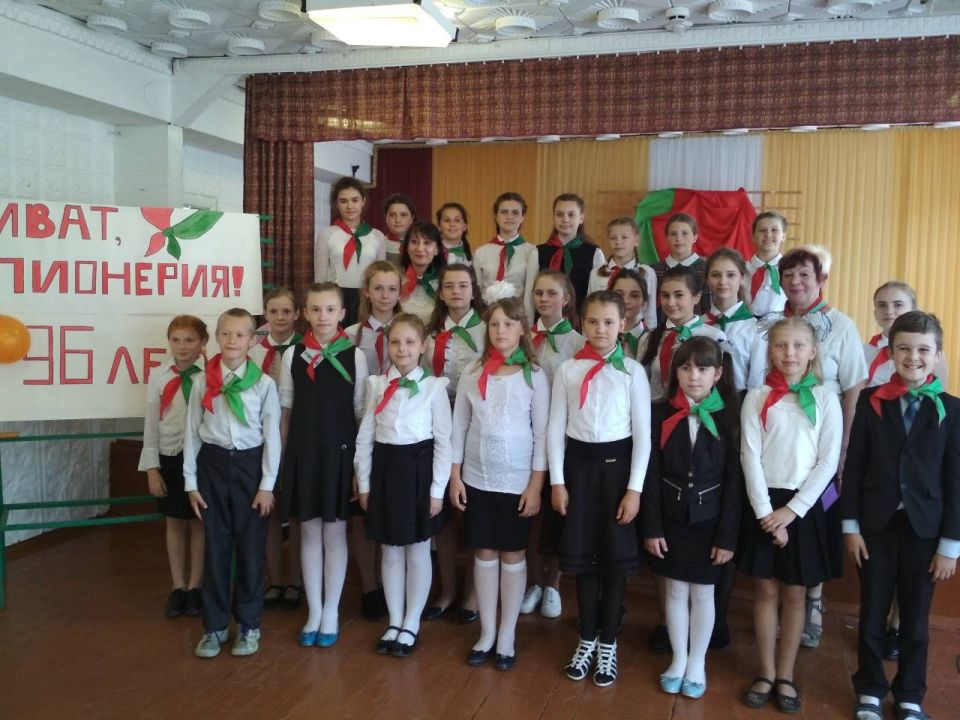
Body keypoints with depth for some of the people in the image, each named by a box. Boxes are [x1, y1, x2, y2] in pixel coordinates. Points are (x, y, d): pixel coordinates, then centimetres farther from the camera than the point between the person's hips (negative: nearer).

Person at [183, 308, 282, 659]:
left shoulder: (264, 383, -5)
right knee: (215, 547, 8)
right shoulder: (202, 381, 0)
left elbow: (272, 435, -3)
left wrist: (267, 484, -6)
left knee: (251, 548, 5)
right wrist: (191, 482, 2)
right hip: (212, 464, 2)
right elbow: (192, 432, 4)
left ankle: (248, 625, 21)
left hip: (250, 464, -1)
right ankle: (215, 626, 22)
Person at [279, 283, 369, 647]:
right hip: (302, 451, 2)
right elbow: (286, 411, 6)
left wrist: (362, 459, -4)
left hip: (339, 451, -2)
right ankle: (313, 611, 24)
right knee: (309, 532, 11)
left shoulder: (354, 356, -5)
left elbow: (362, 412, -2)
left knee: (334, 532, 7)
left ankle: (331, 613, 21)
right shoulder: (293, 355, 2)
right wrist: (284, 455, 4)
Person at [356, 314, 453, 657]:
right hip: (385, 468, 3)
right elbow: (365, 437, 6)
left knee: (417, 551, 8)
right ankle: (394, 622, 26)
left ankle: (411, 625, 22)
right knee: (390, 551, 12)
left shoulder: (434, 386, -6)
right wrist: (364, 483, 4)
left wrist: (438, 488, -7)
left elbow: (443, 441, -5)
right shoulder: (377, 385, 4)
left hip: (418, 468, -3)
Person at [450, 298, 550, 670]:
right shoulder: (472, 373, 2)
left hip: (517, 482, -2)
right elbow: (459, 427, 5)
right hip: (477, 480, 2)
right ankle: (486, 633, 22)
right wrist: (455, 476, 2)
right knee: (484, 554, 10)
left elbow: (543, 434, -5)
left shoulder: (534, 376, -5)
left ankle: (507, 636, 20)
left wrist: (536, 485, -9)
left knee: (513, 555, 8)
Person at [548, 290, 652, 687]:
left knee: (616, 556, 6)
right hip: (579, 463, 2)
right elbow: (555, 427, 3)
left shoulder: (633, 371, -4)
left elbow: (642, 433, -4)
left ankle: (608, 642, 24)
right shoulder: (568, 370, 1)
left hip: (617, 463, -1)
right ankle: (586, 639, 27)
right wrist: (557, 481, -1)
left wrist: (634, 488, -8)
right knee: (583, 555, 9)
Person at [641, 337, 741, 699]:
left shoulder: (728, 417, -8)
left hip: (709, 520, -1)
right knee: (675, 590, 12)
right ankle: (678, 659, 28)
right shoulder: (661, 414, -3)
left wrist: (727, 536, -9)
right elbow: (651, 474, -3)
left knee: (702, 593, 10)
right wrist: (651, 527, -7)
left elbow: (734, 482, -7)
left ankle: (697, 664, 27)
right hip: (670, 517, 1)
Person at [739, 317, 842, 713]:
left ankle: (785, 676, 22)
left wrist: (792, 510, -10)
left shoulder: (825, 398, -1)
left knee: (794, 594, 9)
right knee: (766, 591, 8)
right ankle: (766, 673, 21)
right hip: (765, 504, 0)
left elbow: (828, 462, -5)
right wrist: (765, 511, -12)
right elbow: (750, 457, -5)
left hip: (804, 505, 0)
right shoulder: (757, 397, -1)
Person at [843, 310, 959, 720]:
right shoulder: (871, 401, -2)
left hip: (925, 529, 0)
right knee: (872, 616, 11)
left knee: (916, 621, 12)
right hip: (876, 525, 0)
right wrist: (851, 527, -3)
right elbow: (854, 467, -1)